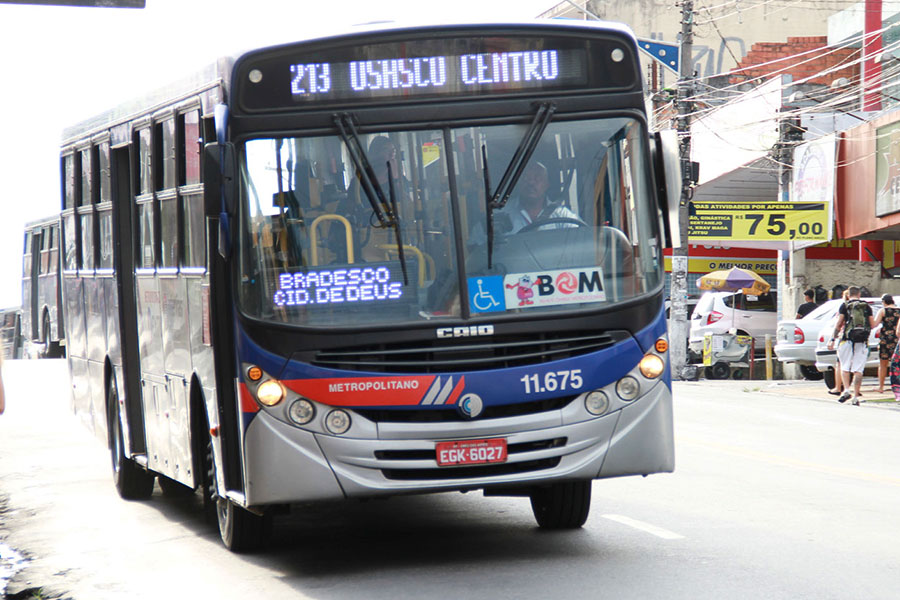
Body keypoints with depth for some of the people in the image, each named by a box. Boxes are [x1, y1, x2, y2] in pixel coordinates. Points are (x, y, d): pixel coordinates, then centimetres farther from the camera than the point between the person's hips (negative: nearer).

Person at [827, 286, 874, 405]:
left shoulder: (845, 306, 2)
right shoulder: (867, 307, 8)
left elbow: (838, 324, -2)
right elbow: (873, 325, 7)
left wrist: (832, 340, 1)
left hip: (847, 340, -1)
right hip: (863, 342, 1)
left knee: (845, 367, 11)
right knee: (858, 370, 2)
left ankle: (846, 390, -8)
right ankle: (856, 396, -2)